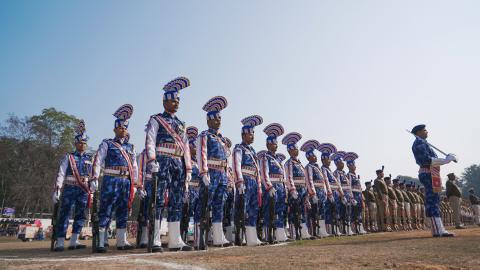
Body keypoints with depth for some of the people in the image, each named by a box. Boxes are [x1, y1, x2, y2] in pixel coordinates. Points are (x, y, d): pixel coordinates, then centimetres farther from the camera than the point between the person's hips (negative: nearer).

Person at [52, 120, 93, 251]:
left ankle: (74, 241, 10)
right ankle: (60, 242, 2)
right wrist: (57, 190, -12)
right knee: (64, 214, -3)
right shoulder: (69, 157, 4)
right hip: (69, 189, -3)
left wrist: (92, 191, 7)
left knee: (80, 215, 3)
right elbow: (61, 174, -3)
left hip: (84, 191, 3)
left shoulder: (90, 159, 12)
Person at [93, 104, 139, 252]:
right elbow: (98, 162, -4)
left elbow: (135, 167, 18)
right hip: (111, 181, -4)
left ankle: (122, 242, 16)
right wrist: (94, 179, -18)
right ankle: (101, 243, 3)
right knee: (105, 213, -2)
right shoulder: (106, 144, 7)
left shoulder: (131, 147, 18)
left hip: (127, 183, 5)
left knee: (123, 213, 9)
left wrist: (139, 186, 12)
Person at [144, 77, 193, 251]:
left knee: (177, 203, 3)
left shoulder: (181, 124, 24)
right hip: (162, 163, -6)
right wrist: (152, 161, -21)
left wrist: (188, 170, 12)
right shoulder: (156, 120, 8)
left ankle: (175, 241, 6)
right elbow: (150, 141, -6)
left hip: (178, 164, 6)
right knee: (158, 201, -8)